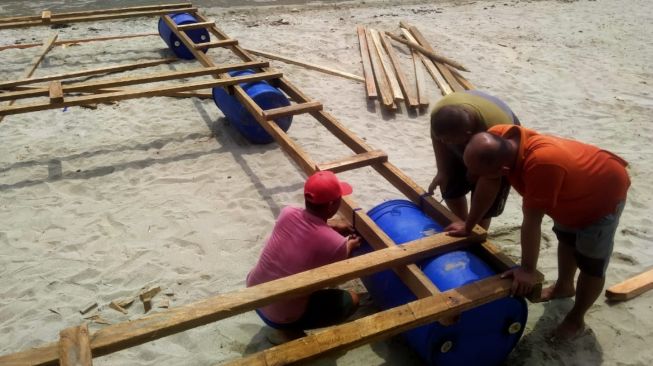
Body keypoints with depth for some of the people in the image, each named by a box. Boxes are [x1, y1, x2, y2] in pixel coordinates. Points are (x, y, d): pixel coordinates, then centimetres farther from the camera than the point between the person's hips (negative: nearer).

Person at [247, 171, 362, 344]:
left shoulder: (287, 213, -11)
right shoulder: (335, 243, -24)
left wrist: (332, 227, 21)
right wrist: (349, 247, 14)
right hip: (281, 317, -5)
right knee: (351, 299, 10)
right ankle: (288, 330, 6)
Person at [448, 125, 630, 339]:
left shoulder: (542, 163, -49)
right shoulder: (497, 138, -28)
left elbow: (531, 221, -39)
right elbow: (486, 187, -14)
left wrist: (528, 270, -27)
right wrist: (468, 226, -4)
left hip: (605, 192, -7)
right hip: (572, 191, 7)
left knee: (591, 264, 3)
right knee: (566, 237, 26)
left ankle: (576, 320, 24)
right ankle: (564, 286, 51)